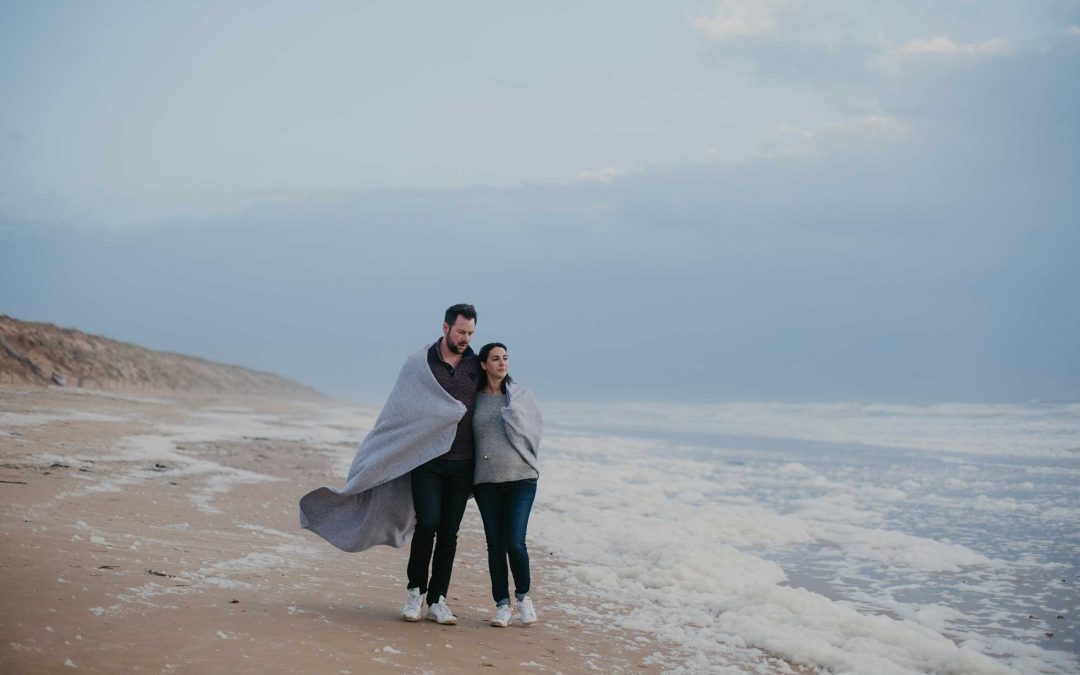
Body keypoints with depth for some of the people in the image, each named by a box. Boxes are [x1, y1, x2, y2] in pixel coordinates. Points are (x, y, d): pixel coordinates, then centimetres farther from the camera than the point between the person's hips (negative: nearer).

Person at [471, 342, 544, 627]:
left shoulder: (519, 394, 5)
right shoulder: (474, 398, 6)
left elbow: (530, 433, 7)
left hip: (521, 477, -1)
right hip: (486, 481, 2)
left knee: (514, 542, -10)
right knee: (495, 545, 4)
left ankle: (523, 596, 13)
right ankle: (502, 606, 13)